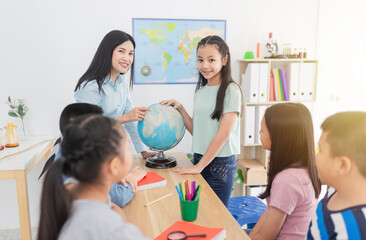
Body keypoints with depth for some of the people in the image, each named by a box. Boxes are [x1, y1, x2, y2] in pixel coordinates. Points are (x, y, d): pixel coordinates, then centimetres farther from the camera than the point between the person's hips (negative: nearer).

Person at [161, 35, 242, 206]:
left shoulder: (231, 90, -11)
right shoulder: (200, 91, 10)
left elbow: (223, 134, -15)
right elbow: (196, 130, 11)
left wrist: (200, 166, -14)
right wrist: (180, 109, 0)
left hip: (220, 162, -6)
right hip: (199, 160, 6)